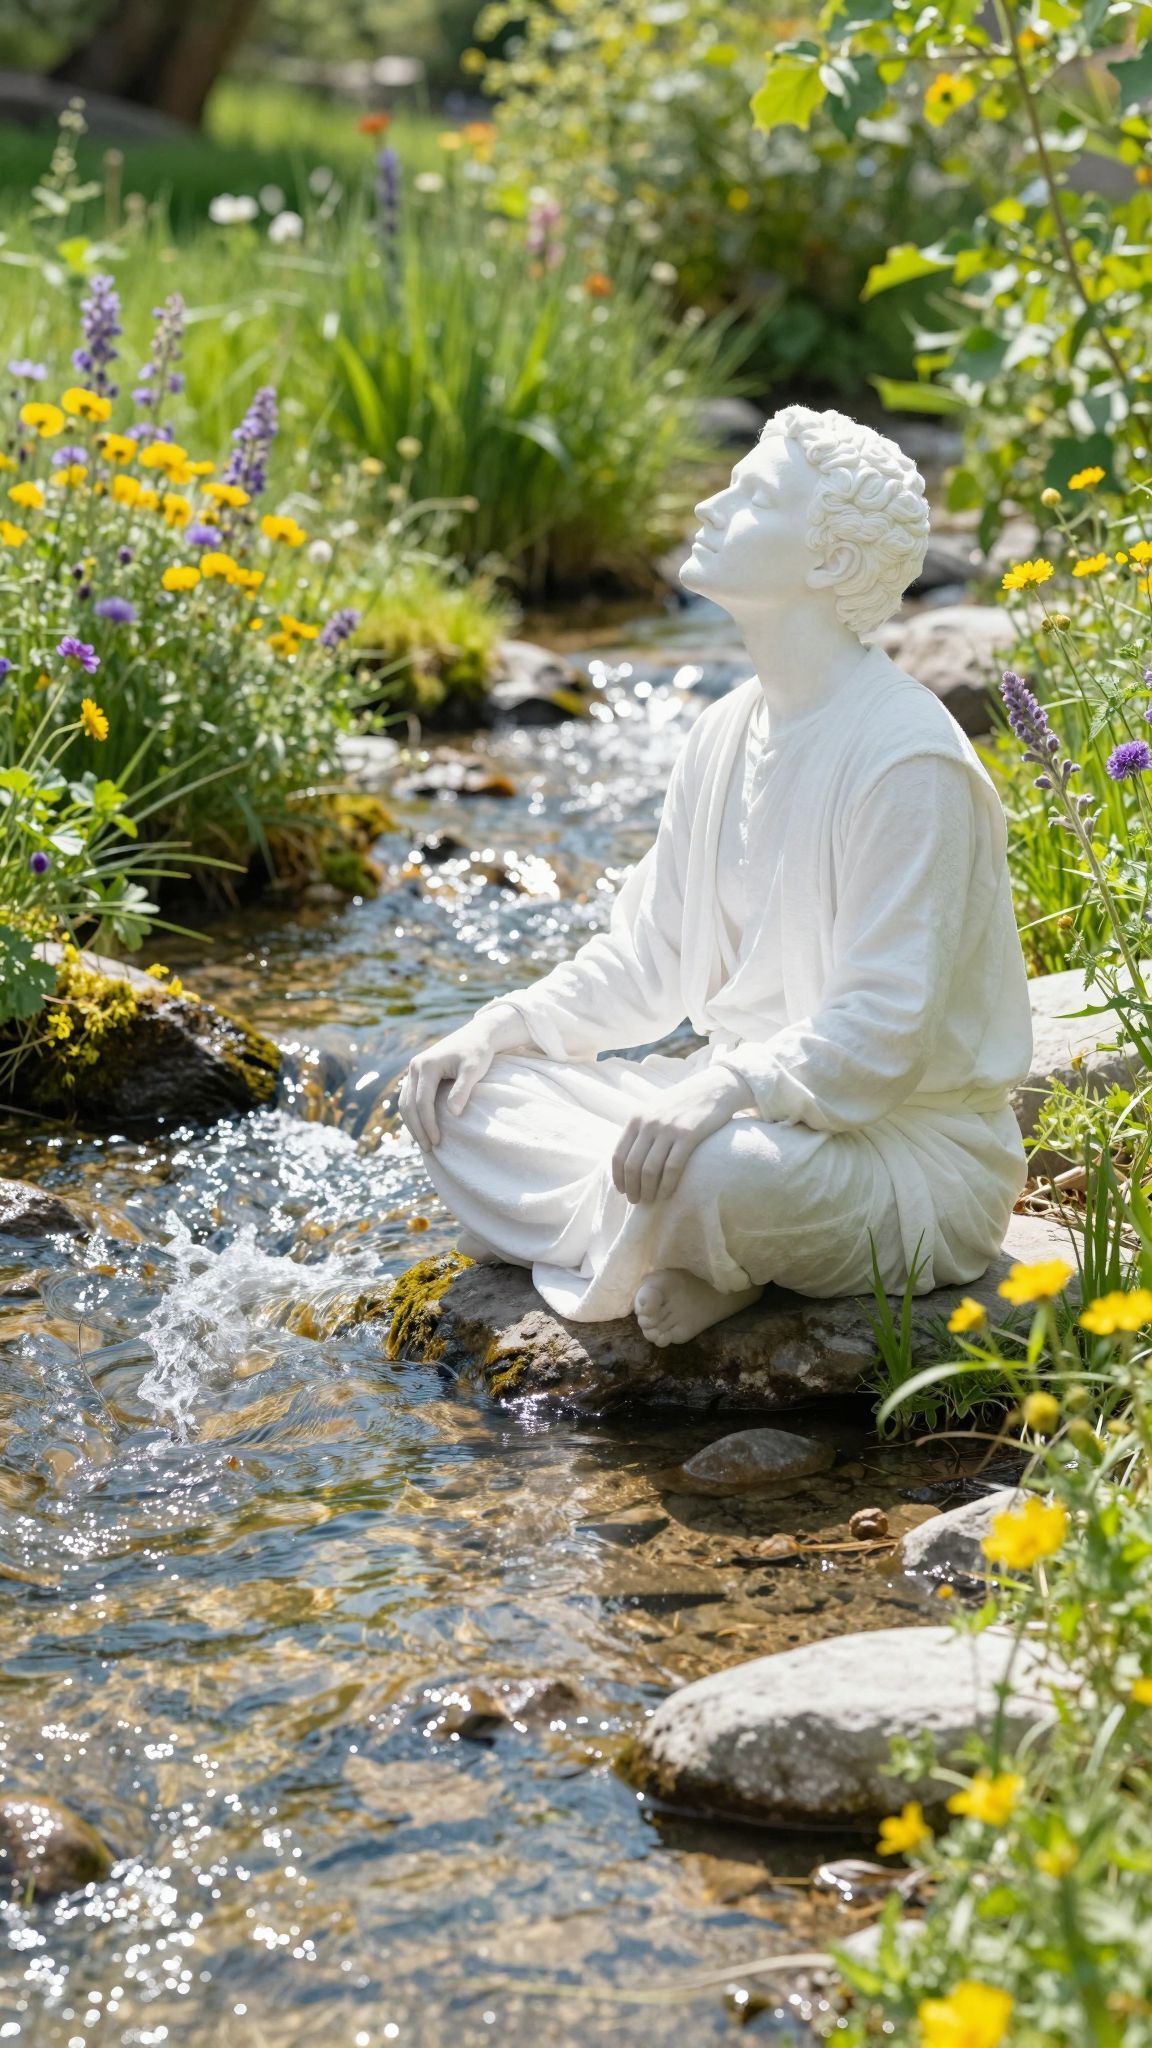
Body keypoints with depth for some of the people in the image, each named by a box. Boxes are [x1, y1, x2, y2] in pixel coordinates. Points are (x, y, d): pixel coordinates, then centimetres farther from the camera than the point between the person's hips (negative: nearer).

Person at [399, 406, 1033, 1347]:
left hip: (913, 1153, -8)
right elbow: (648, 960, 13)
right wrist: (498, 1029, 0)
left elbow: (880, 1033, -24)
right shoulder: (728, 732, 8)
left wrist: (723, 1091, -38)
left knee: (720, 1173, -40)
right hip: (747, 1105, 8)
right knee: (464, 1098, -2)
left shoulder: (906, 758, -19)